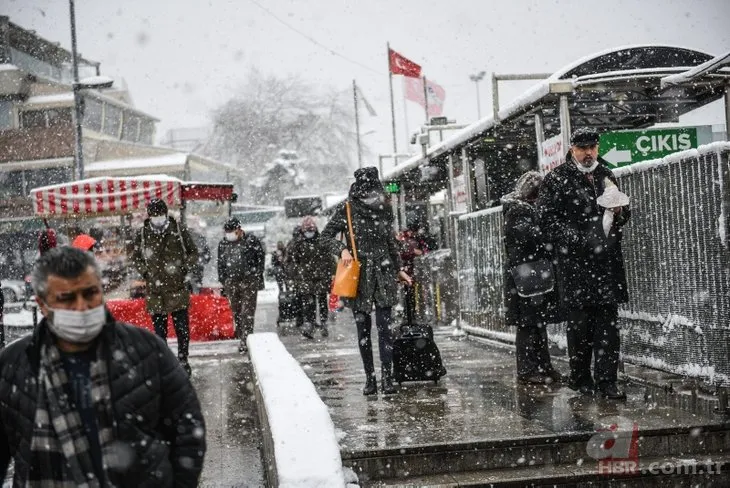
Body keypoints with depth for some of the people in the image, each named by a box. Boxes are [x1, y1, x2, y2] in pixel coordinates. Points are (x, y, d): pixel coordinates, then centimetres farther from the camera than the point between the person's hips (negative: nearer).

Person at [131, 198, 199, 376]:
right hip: (155, 289, 1)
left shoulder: (179, 231, -2)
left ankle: (183, 360, 18)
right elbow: (135, 258, 14)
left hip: (178, 288, -1)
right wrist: (146, 273, 0)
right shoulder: (142, 235, 0)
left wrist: (185, 268, -4)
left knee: (182, 328, 4)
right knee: (159, 329, 8)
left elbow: (194, 253, 9)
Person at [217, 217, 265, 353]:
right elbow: (220, 264, 16)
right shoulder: (223, 244, 12)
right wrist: (222, 282, 11)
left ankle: (246, 340, -11)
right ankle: (242, 338, 15)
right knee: (236, 312, 7)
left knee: (247, 312, -9)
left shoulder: (252, 240, 0)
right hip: (231, 283, 4)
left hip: (249, 282, -4)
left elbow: (261, 259, 2)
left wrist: (257, 276, -2)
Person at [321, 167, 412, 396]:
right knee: (363, 328, 4)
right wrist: (342, 250, -15)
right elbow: (327, 234, 2)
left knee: (384, 326, -6)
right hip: (358, 274, -2)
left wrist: (399, 268, 18)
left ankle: (387, 377, -7)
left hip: (383, 273, 2)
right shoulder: (347, 208, -2)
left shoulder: (384, 208, 8)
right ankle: (370, 377, 12)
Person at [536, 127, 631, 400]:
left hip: (607, 260, 4)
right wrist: (574, 238, -14)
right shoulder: (557, 179, 1)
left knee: (608, 321, 1)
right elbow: (547, 217, -5)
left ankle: (606, 380, 4)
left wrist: (620, 212, 3)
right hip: (575, 261, -4)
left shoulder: (606, 175, 18)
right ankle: (580, 378, 10)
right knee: (579, 322, -1)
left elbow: (624, 215, 27)